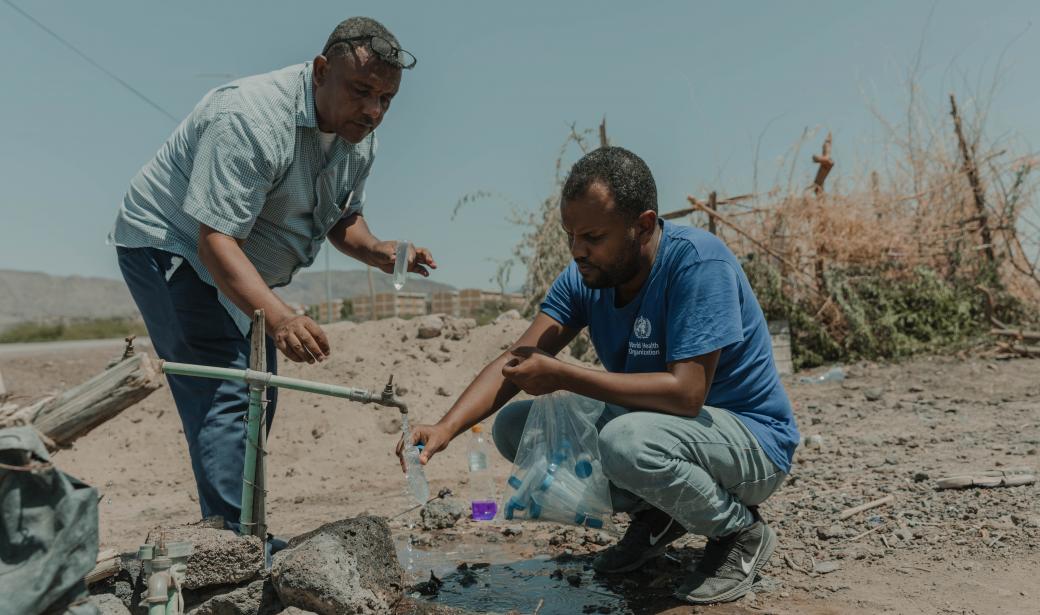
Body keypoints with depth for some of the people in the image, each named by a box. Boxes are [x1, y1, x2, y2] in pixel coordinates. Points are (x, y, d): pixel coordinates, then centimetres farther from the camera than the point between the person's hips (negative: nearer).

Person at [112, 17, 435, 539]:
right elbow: (216, 239, -36)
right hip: (169, 246, -9)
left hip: (242, 269, 9)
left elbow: (341, 218, 8)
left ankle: (236, 537, 23)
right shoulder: (251, 118, -32)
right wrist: (279, 318, -49)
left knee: (256, 402, 11)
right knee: (226, 395, -21)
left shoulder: (359, 138, -5)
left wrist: (378, 252, -14)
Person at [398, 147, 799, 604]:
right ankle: (655, 515, 10)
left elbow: (686, 392, -33)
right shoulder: (585, 277, -5)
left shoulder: (699, 262, -26)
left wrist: (562, 377, -31)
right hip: (652, 424, 7)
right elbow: (515, 361, -11)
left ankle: (741, 532, -6)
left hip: (750, 438, -7)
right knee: (514, 426, -2)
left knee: (626, 440, -37)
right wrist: (445, 428, -27)